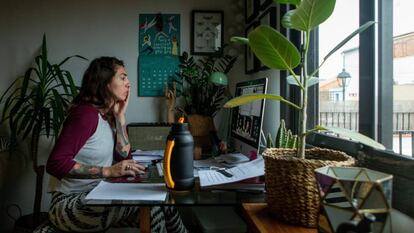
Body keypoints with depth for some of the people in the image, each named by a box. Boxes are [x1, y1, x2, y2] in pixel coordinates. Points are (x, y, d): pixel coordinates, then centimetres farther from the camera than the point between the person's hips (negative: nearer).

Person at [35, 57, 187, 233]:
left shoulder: (108, 116, 8)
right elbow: (55, 164, -24)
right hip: (69, 203, -7)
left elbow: (124, 159, 2)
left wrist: (120, 116, -2)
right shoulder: (86, 113, -18)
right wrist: (107, 171, -27)